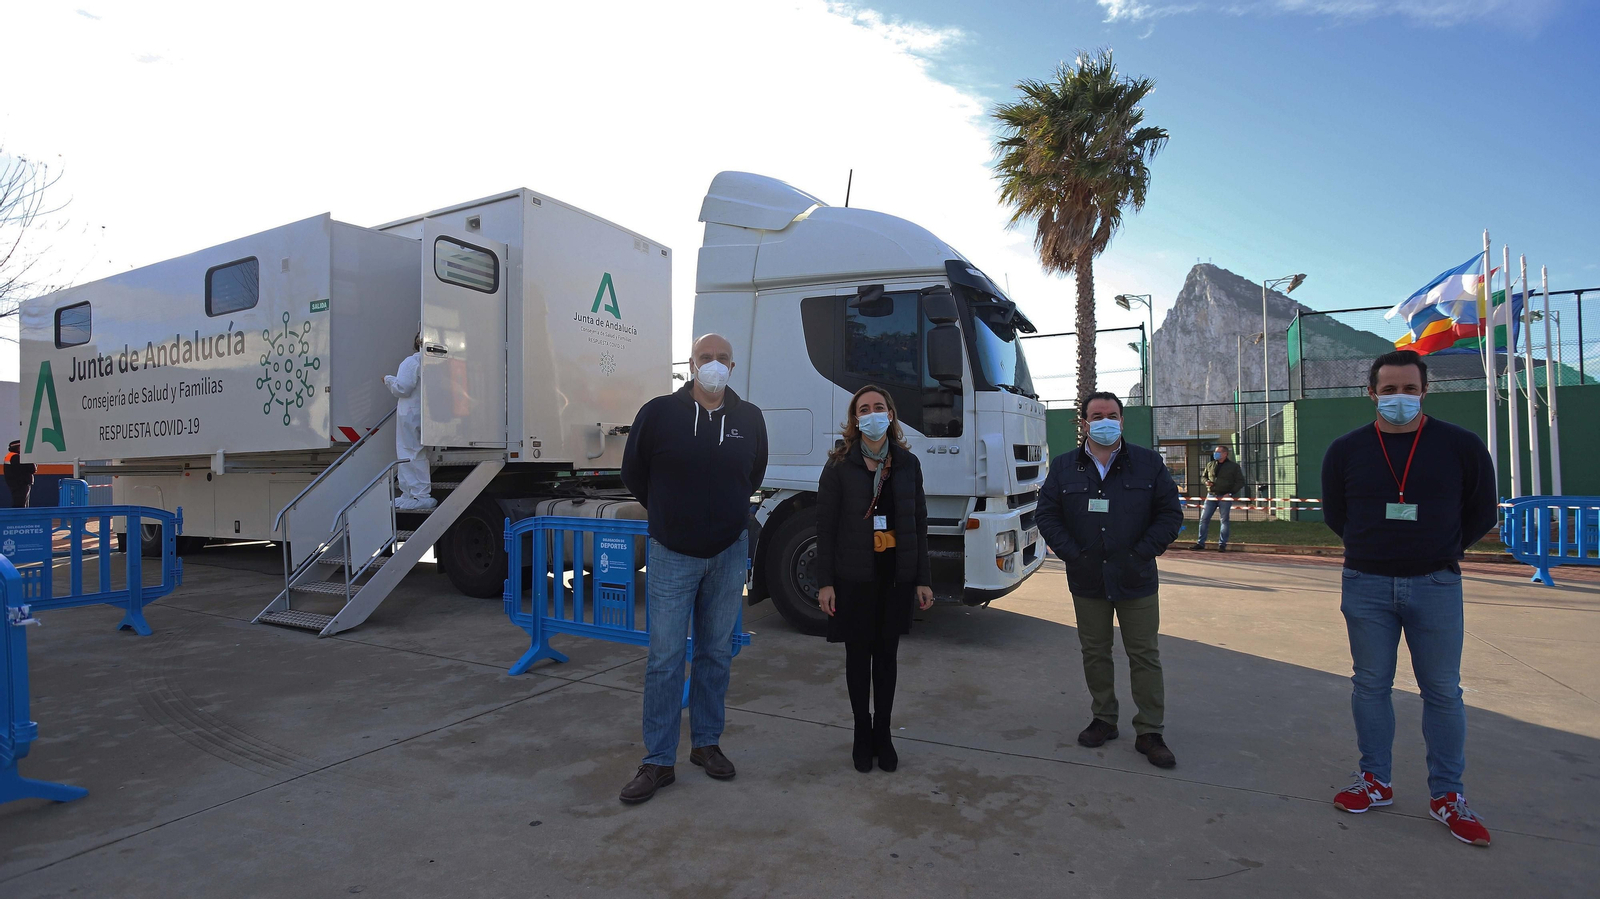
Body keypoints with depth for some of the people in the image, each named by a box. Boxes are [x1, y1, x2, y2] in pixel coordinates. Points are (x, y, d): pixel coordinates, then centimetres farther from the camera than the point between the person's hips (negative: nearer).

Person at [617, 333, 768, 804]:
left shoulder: (749, 418, 1)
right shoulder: (660, 412, -8)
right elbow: (633, 473, 5)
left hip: (729, 553, 3)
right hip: (672, 554, -2)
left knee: (716, 654, 12)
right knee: (665, 657, -1)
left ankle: (707, 743, 28)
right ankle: (658, 760, 12)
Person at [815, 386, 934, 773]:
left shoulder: (907, 463, 5)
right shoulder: (840, 465, -3)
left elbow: (918, 523, 7)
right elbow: (825, 526, -4)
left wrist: (923, 578, 4)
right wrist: (824, 582, -9)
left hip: (896, 575, 2)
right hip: (854, 576, -2)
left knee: (887, 655, 11)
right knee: (858, 654, 8)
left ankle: (882, 734, 25)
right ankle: (862, 734, 24)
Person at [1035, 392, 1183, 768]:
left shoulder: (1148, 463, 1)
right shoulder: (1064, 467, 3)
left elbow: (1170, 512, 1)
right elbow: (1047, 516, 2)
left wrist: (1142, 553, -8)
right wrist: (1072, 554, -8)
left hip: (1136, 581, -1)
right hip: (1087, 581, 1)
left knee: (1144, 655, 5)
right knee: (1095, 653, 12)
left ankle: (1149, 732, 15)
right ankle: (1103, 720, 27)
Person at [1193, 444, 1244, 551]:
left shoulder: (1233, 466, 1)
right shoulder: (1210, 465, 12)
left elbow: (1240, 482, 1)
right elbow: (1204, 476, 25)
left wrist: (1230, 493, -9)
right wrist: (1206, 482, 1)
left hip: (1225, 497, -3)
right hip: (1211, 496, 3)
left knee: (1224, 521, 1)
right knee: (1204, 519, -1)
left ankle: (1222, 544, 8)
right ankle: (1200, 542, 5)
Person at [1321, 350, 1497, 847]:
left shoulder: (1461, 446, -2)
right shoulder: (1346, 450, 0)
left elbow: (1481, 514, 9)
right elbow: (1335, 514, 12)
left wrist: (1441, 551, 12)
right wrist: (1377, 547, 11)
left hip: (1436, 586, -1)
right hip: (1366, 586, 1)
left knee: (1443, 690, 6)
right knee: (1370, 685, 9)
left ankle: (1447, 795, 21)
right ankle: (1375, 781, 23)